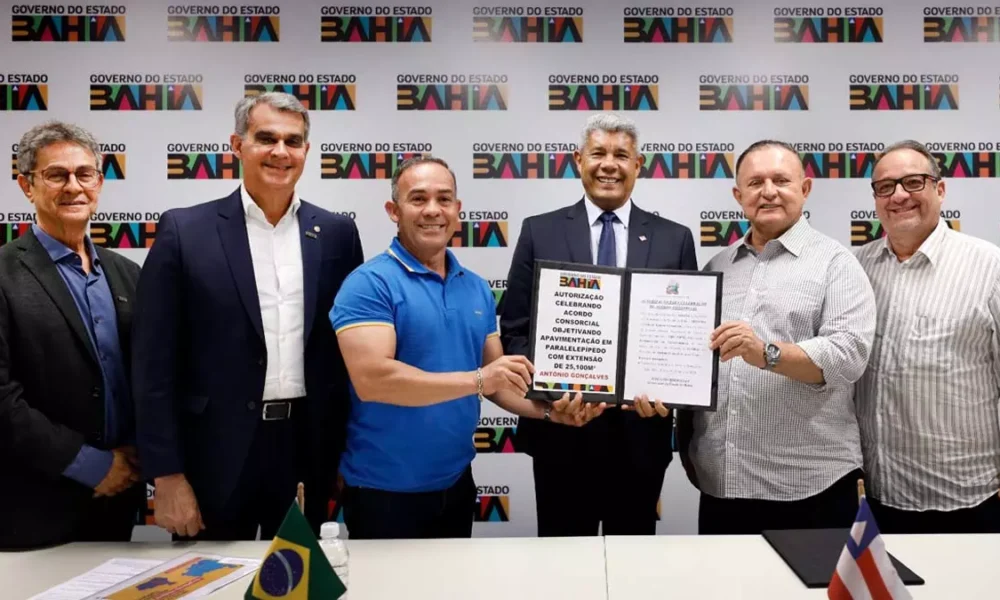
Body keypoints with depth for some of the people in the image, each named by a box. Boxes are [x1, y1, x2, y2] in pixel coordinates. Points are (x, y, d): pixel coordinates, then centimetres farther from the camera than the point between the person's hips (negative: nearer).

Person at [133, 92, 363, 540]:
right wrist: (167, 475, -8)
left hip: (310, 451, 2)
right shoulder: (185, 231, -4)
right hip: (217, 456, -2)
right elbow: (155, 363, -5)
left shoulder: (336, 234, 3)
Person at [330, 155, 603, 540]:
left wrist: (548, 410, -7)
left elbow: (496, 377, 10)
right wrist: (475, 380, -26)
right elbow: (371, 378, -25)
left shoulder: (477, 289, 5)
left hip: (457, 482, 6)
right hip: (386, 490, -6)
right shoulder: (369, 284, -14)